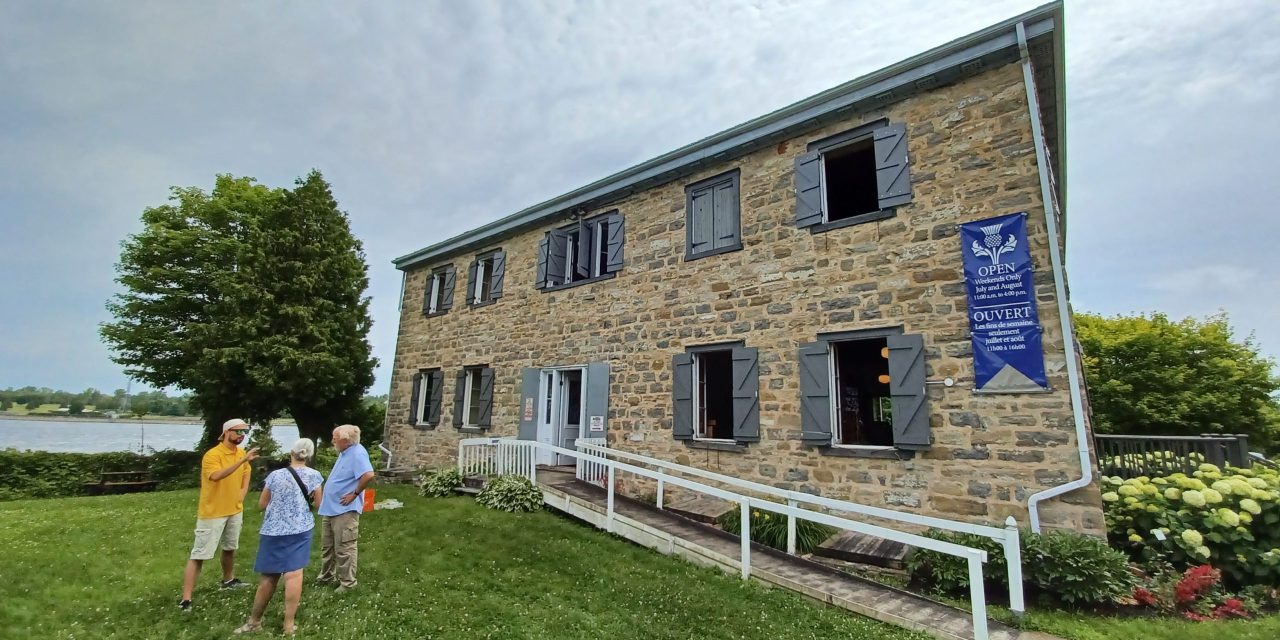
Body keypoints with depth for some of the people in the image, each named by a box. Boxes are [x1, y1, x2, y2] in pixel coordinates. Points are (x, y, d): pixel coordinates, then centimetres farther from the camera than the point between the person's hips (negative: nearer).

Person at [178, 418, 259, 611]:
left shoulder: (242, 453, 1)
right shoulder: (212, 455, -21)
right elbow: (216, 476, -40)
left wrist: (240, 497, 5)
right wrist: (242, 460, -47)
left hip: (235, 510, 7)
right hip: (212, 512, -7)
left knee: (230, 548, 22)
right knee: (198, 555, -3)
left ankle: (228, 580, 40)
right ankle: (185, 599, 3)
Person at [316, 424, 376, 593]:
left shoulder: (357, 453, -21)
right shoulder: (345, 452, 11)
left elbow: (369, 475, -34)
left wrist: (355, 494, -23)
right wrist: (327, 502, 15)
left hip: (344, 510, -10)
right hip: (331, 508, 10)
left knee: (344, 549, -1)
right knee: (327, 546, 22)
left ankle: (348, 583, 11)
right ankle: (327, 576, 37)